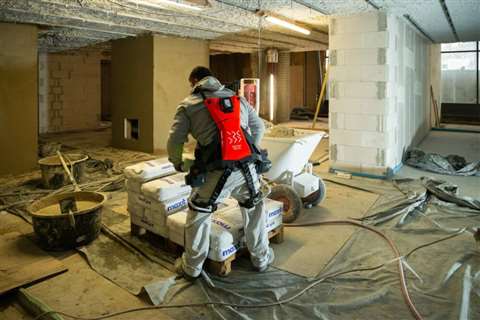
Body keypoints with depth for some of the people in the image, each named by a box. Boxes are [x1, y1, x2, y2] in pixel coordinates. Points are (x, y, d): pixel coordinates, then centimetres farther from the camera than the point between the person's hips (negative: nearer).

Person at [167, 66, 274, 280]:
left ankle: (191, 267, 30)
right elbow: (259, 127, 22)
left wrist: (178, 164, 21)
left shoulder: (188, 105, 7)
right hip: (247, 168, 3)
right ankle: (261, 259, 39)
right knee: (254, 211, 25)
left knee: (198, 215, 17)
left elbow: (175, 141, 2)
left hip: (215, 173, -3)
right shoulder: (238, 98, 18)